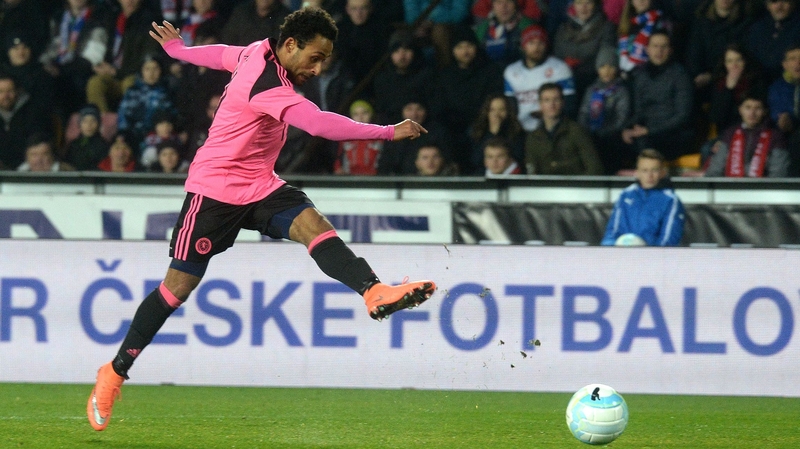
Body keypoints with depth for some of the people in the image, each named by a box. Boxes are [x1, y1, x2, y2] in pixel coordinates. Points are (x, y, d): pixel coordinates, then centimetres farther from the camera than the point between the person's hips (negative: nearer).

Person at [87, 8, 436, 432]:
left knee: (313, 224, -21)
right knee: (178, 285, -1)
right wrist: (387, 132, -34)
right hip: (215, 187, -8)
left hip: (259, 186, 8)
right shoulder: (266, 81, -27)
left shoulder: (257, 53, 2)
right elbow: (319, 123, -36)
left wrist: (178, 49, 45)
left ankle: (375, 292, -45)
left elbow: (223, 54, 25)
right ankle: (115, 372, 13)